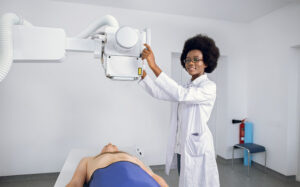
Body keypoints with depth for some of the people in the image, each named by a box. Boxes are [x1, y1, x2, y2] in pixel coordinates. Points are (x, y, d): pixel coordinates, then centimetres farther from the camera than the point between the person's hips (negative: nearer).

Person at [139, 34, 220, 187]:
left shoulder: (209, 86, -10)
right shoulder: (186, 87, 13)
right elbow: (158, 93, 1)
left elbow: (180, 95, -28)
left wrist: (154, 66, -33)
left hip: (197, 150, -7)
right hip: (181, 148, 7)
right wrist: (141, 72, -11)